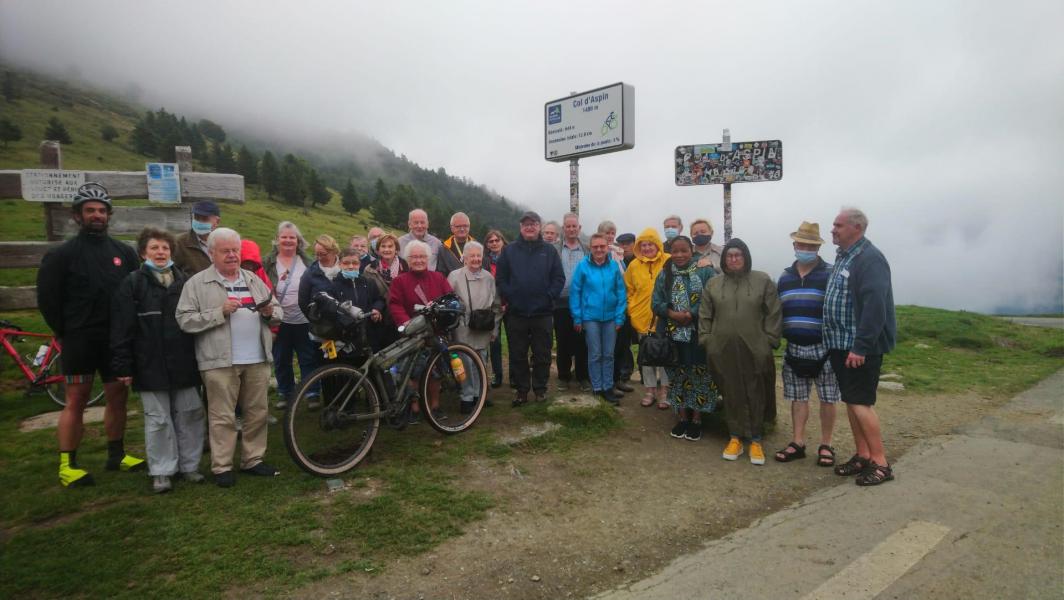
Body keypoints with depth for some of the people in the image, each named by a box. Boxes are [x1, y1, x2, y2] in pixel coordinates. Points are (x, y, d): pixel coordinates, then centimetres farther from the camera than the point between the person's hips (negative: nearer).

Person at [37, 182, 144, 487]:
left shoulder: (124, 252, 8)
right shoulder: (62, 254, -3)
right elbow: (47, 298, 0)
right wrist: (66, 333, 0)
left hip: (116, 340, 4)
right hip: (80, 340, -4)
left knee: (118, 397, 9)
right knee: (76, 401, -1)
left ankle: (116, 455, 23)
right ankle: (67, 465, 9)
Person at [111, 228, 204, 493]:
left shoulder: (184, 280, 10)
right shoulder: (132, 283, -2)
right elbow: (121, 329, -6)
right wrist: (123, 366, -10)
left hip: (184, 363, 4)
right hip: (151, 365, -3)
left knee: (190, 415, 9)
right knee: (158, 419, 5)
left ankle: (189, 465, 23)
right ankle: (162, 471, 18)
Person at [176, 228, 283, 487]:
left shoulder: (253, 280, 15)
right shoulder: (197, 283, 0)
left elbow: (279, 312, 17)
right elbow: (185, 320, -8)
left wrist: (270, 312, -6)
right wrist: (220, 312, -17)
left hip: (257, 359, 5)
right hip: (220, 361, -4)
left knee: (257, 412, 10)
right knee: (223, 417, 2)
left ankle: (253, 460, 23)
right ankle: (222, 467, 14)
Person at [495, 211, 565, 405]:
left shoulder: (549, 251, 5)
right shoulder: (509, 250, 5)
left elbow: (559, 278, 2)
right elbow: (500, 277, 3)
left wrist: (549, 297, -7)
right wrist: (508, 297, -6)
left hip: (542, 313, 0)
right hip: (516, 313, 1)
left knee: (542, 354, 7)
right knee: (517, 355, 7)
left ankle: (540, 388, 21)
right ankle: (521, 389, 19)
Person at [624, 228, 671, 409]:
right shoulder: (634, 265, 2)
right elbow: (629, 290, 10)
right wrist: (632, 310, 5)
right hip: (643, 318, 3)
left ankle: (664, 391, 18)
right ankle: (651, 390, 25)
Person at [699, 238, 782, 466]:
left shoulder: (763, 281, 2)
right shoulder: (713, 284, 8)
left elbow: (773, 314, 0)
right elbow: (705, 316, 9)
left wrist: (769, 341, -5)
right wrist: (706, 341, 3)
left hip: (754, 350, -1)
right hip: (723, 350, 2)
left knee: (756, 395, 5)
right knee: (732, 395, 9)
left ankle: (756, 441, 18)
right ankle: (735, 438, 21)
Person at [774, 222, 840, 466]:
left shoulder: (830, 274, -4)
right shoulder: (785, 277, 11)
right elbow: (778, 311, 17)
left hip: (824, 347, -4)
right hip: (794, 347, 4)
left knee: (827, 399, 4)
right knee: (798, 397, 10)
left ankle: (826, 445, 16)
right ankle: (797, 443, 19)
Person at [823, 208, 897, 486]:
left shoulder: (869, 259, -15)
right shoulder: (843, 257, 15)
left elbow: (875, 306, -23)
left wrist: (861, 346, -26)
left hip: (861, 348, -9)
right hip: (840, 345, 9)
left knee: (861, 402, -6)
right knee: (851, 401, 13)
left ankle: (880, 463, 5)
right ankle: (862, 456, 24)